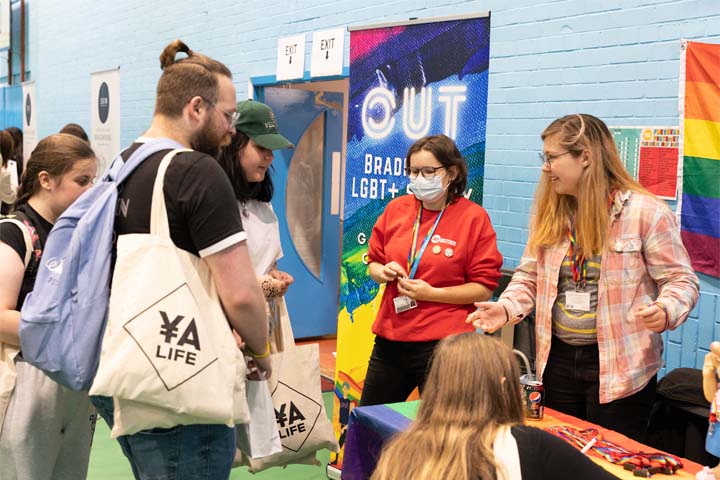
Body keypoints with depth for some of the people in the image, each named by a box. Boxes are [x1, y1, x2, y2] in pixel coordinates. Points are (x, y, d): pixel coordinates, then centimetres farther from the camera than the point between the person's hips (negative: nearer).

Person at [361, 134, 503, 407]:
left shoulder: (474, 217, -7)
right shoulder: (396, 209, 6)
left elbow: (484, 288, -8)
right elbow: (373, 262, 16)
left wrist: (431, 293, -17)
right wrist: (382, 272, -7)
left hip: (442, 344, -5)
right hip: (390, 339, 5)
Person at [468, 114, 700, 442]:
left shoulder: (646, 212, -12)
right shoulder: (548, 212, 5)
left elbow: (680, 280, -8)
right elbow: (530, 277, 10)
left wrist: (663, 311, -28)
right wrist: (507, 308, -8)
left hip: (620, 366, -5)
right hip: (558, 360, 5)